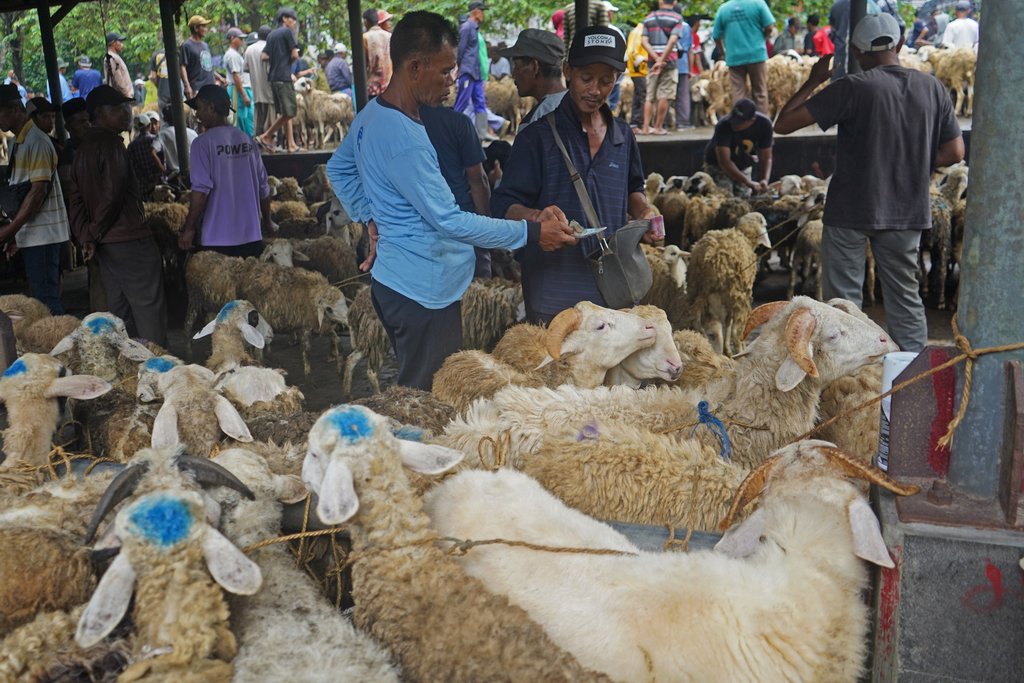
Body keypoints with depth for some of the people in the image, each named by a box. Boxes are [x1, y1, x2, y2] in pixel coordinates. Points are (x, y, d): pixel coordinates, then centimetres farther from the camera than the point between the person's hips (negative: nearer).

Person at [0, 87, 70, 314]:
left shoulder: (36, 141, -12)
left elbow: (38, 192, -17)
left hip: (42, 233, -8)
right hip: (30, 234, 8)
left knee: (45, 297, -6)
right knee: (44, 295, 11)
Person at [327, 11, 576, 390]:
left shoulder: (370, 114, 5)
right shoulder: (404, 139, -26)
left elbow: (337, 169, 22)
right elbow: (450, 222, -25)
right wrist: (531, 232, -20)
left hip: (393, 281, 10)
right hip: (424, 291, -10)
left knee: (413, 389, 22)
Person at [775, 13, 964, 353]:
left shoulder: (852, 88, -12)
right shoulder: (932, 87, 2)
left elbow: (783, 124, -12)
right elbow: (954, 152, 5)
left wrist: (812, 81, 1)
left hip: (851, 210, -4)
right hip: (908, 211, 4)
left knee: (843, 298, 5)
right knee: (906, 296, 14)